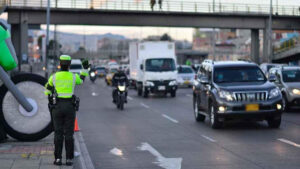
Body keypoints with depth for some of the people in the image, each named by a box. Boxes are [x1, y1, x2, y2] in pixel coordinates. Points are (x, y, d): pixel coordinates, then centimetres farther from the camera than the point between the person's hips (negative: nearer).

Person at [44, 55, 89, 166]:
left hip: (57, 107, 0)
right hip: (70, 107, 0)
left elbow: (47, 92, 8)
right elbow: (81, 80, 24)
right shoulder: (73, 77, -1)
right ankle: (69, 159, 2)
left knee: (58, 133, 4)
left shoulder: (54, 77, -1)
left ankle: (58, 158, 2)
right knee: (69, 134, 3)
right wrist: (85, 68, 32)